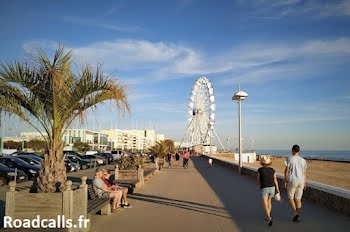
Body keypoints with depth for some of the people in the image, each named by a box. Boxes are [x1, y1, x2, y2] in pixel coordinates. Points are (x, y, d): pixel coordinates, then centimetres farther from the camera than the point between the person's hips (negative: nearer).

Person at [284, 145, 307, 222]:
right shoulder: (303, 160, 4)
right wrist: (304, 183, 17)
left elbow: (286, 171, -11)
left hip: (292, 181, -4)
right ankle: (298, 216, 9)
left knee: (290, 198, 12)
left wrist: (285, 181, -4)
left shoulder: (289, 159, -9)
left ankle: (295, 214, -2)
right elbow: (304, 172, 9)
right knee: (298, 199, 14)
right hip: (300, 181, 4)